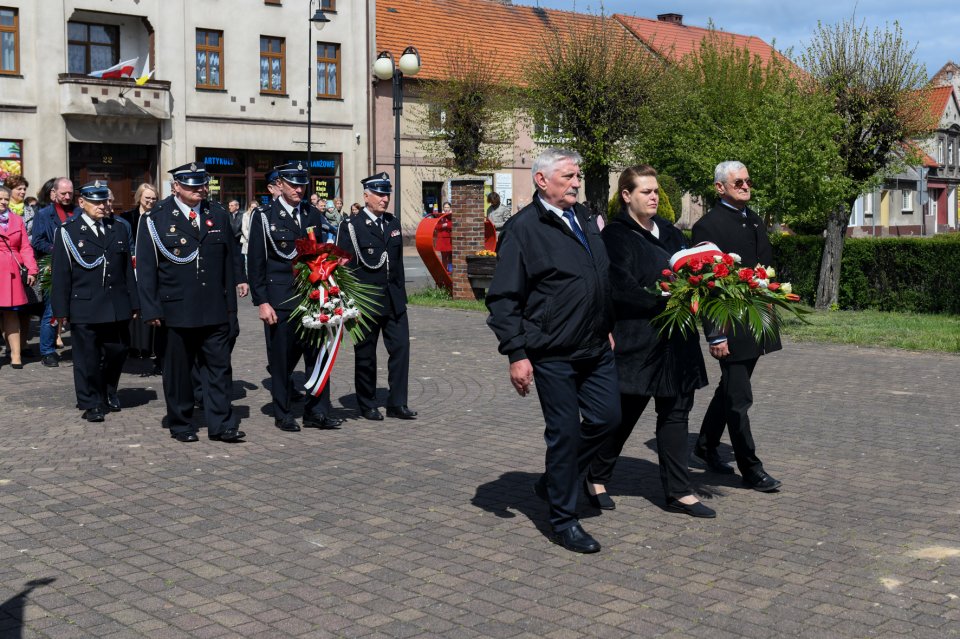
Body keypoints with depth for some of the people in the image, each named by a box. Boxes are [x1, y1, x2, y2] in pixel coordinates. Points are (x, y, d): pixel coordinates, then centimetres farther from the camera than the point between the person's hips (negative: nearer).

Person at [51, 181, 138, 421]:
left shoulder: (119, 229, 12)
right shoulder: (68, 232, 0)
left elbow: (128, 268, 13)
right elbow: (60, 274, -2)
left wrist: (134, 303, 10)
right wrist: (61, 309, -6)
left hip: (117, 307, 4)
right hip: (85, 308, -4)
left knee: (117, 353, 9)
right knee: (88, 358, 2)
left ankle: (109, 393, 32)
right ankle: (91, 404, 13)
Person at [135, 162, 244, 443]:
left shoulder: (218, 215, 9)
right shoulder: (157, 219, -2)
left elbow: (229, 262, 12)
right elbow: (146, 269, -3)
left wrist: (231, 304, 9)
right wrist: (151, 310, -8)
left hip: (215, 310, 3)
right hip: (176, 311, -3)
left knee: (219, 367, 2)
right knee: (178, 370, 7)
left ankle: (221, 425, 7)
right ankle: (181, 425, 19)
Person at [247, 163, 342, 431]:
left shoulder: (314, 215, 10)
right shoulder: (265, 217, -2)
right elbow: (255, 263, -4)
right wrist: (262, 302, -9)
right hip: (280, 301, -4)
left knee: (317, 354, 2)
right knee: (282, 359, 4)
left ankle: (317, 412, 11)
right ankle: (283, 414, 15)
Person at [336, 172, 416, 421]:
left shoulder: (393, 223, 12)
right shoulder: (351, 226, -6)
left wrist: (401, 294, 13)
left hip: (394, 299, 5)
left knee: (400, 348, -1)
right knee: (365, 355, 6)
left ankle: (397, 404, 6)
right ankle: (367, 405, 18)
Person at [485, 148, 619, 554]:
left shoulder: (584, 218, 12)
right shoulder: (523, 228, -11)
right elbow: (503, 298, -13)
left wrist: (608, 328, 20)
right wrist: (516, 354, -17)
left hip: (596, 348, 7)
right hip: (552, 354, -7)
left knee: (606, 418, 9)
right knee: (565, 432, 0)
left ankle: (553, 482, 29)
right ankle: (563, 520, 15)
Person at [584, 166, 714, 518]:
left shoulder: (669, 232, 14)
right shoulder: (616, 235, -7)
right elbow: (621, 288, -17)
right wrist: (665, 301, -23)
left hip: (676, 341, 7)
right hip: (637, 339, -7)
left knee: (675, 412, 8)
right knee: (625, 412, 3)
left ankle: (678, 492, 14)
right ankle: (596, 477, 23)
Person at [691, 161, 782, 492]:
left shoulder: (755, 221, 14)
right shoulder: (708, 226, -11)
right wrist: (715, 335, -18)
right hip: (730, 327, -8)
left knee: (730, 390, 19)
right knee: (739, 398, -3)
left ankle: (706, 445, 35)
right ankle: (750, 468, 5)